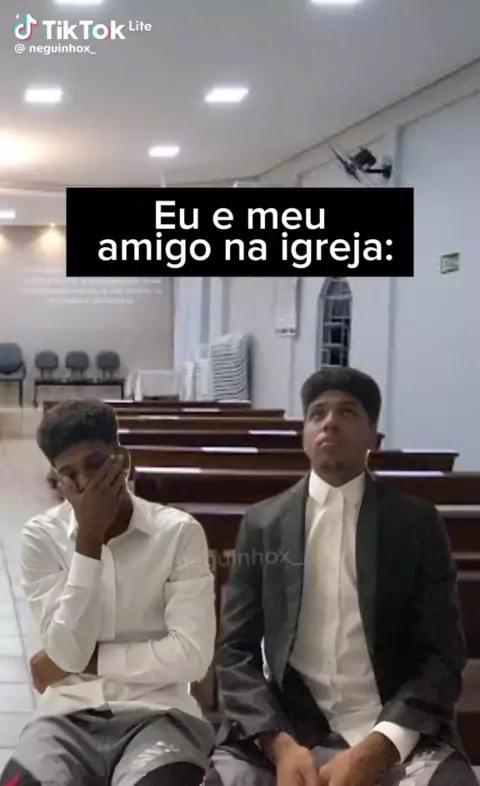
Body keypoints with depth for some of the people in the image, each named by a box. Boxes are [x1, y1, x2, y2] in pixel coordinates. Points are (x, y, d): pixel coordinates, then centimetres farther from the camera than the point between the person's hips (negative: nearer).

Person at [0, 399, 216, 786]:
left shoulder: (179, 532, -3)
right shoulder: (41, 536, 1)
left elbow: (192, 656, -10)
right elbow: (66, 653, -9)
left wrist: (86, 660, -6)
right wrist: (89, 538, -14)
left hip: (157, 714, -1)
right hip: (70, 716, 2)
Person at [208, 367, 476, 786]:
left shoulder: (417, 523, 3)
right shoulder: (262, 524, 7)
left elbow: (442, 656, -1)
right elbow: (235, 652, 4)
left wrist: (373, 752, -17)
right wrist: (281, 745, -15)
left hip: (397, 734, 0)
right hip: (287, 729, 1)